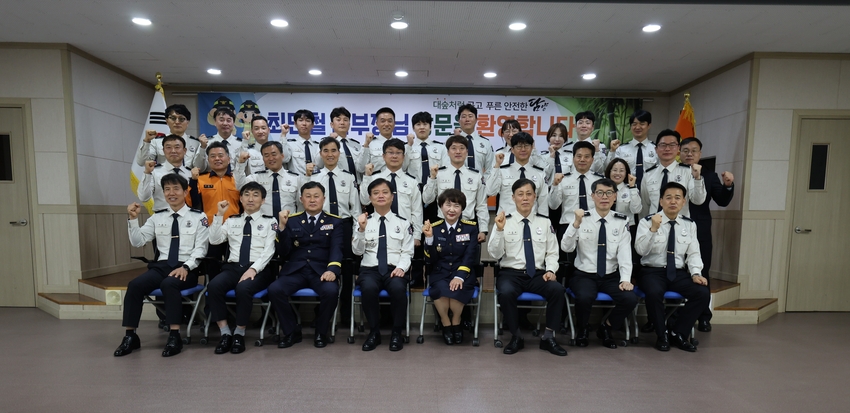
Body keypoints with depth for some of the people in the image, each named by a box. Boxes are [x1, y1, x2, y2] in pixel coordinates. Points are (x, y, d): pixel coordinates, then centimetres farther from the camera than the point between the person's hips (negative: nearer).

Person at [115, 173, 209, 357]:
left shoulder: (198, 217, 1)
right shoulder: (157, 217, 14)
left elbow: (200, 248, -4)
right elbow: (138, 242, 11)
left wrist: (186, 267, -18)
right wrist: (133, 219, -2)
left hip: (186, 269, -4)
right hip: (161, 266, 4)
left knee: (168, 284, -32)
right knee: (135, 285, -21)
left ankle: (174, 336, -25)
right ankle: (130, 336, -8)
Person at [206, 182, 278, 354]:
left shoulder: (270, 222, 6)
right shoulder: (232, 221, 18)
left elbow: (268, 251, -5)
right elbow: (214, 240, 6)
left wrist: (253, 269, -19)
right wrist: (219, 215, 0)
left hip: (259, 268, -3)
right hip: (233, 266, 4)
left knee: (243, 288, -33)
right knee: (213, 286, -26)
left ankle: (239, 333, -10)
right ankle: (225, 333, -13)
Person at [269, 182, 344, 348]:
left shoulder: (334, 221, 8)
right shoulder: (292, 220, 12)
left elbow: (336, 249, -5)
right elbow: (283, 252, 5)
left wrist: (332, 270, -25)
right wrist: (282, 226, -9)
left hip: (321, 270, -2)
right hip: (295, 270, 2)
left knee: (331, 291, -31)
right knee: (274, 290, -25)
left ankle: (321, 332, -1)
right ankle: (292, 331, 1)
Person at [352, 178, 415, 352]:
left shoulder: (403, 223, 9)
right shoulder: (364, 221, 9)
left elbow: (407, 252, 5)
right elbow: (357, 251, 2)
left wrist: (401, 267, -14)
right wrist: (361, 230, -13)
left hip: (394, 269, 0)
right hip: (370, 269, 1)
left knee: (398, 288, -33)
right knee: (368, 288, -33)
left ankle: (396, 333, -8)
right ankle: (374, 332, -8)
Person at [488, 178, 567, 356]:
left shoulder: (544, 222, 9)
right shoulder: (504, 221, 0)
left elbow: (552, 253, 12)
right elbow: (495, 254, -7)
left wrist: (550, 270, -7)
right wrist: (499, 230, -20)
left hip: (538, 274, 2)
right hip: (511, 273, -2)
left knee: (557, 289, -28)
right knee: (506, 293, -34)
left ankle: (548, 337, -6)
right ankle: (516, 337, -8)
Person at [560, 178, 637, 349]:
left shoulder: (622, 221, 2)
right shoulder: (582, 218, -4)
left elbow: (625, 252, -5)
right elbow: (566, 247, -14)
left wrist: (625, 279, -18)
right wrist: (576, 223, -27)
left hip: (611, 277, 3)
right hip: (584, 275, -2)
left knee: (630, 299, -23)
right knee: (584, 297, -31)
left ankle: (606, 328, 8)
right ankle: (581, 331, 3)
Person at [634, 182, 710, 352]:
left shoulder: (689, 224, 9)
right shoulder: (647, 221, -4)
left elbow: (693, 253, 8)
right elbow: (640, 250, -16)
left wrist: (696, 273, -9)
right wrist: (653, 229, -27)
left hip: (679, 273, 5)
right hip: (653, 271, -4)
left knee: (703, 293, -21)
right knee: (654, 293, -33)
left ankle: (677, 333, 0)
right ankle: (661, 336, -7)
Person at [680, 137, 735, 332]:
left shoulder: (709, 176, 8)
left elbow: (722, 201, 1)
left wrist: (728, 186, -15)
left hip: (700, 234, 2)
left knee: (702, 275, 10)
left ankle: (703, 317, 23)